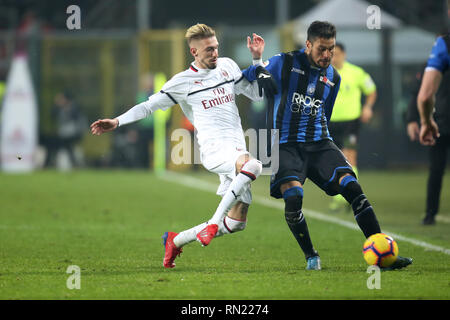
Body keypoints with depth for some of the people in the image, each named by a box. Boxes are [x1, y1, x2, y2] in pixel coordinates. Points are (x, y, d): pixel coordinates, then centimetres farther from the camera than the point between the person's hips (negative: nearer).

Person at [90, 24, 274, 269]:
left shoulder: (228, 66, 17)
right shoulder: (183, 82, 3)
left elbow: (257, 93, 25)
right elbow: (150, 105, 8)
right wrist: (117, 122, -1)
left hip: (236, 152, 6)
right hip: (213, 148, -6)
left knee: (236, 222, 4)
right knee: (252, 166, -39)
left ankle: (175, 240, 20)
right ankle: (213, 223, -37)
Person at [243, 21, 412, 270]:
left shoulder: (333, 77, 14)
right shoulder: (284, 63, 0)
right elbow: (245, 83, 3)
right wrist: (257, 61, -14)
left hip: (319, 144, 4)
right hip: (286, 144, -4)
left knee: (352, 186, -16)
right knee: (293, 194, -27)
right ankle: (311, 257, -7)